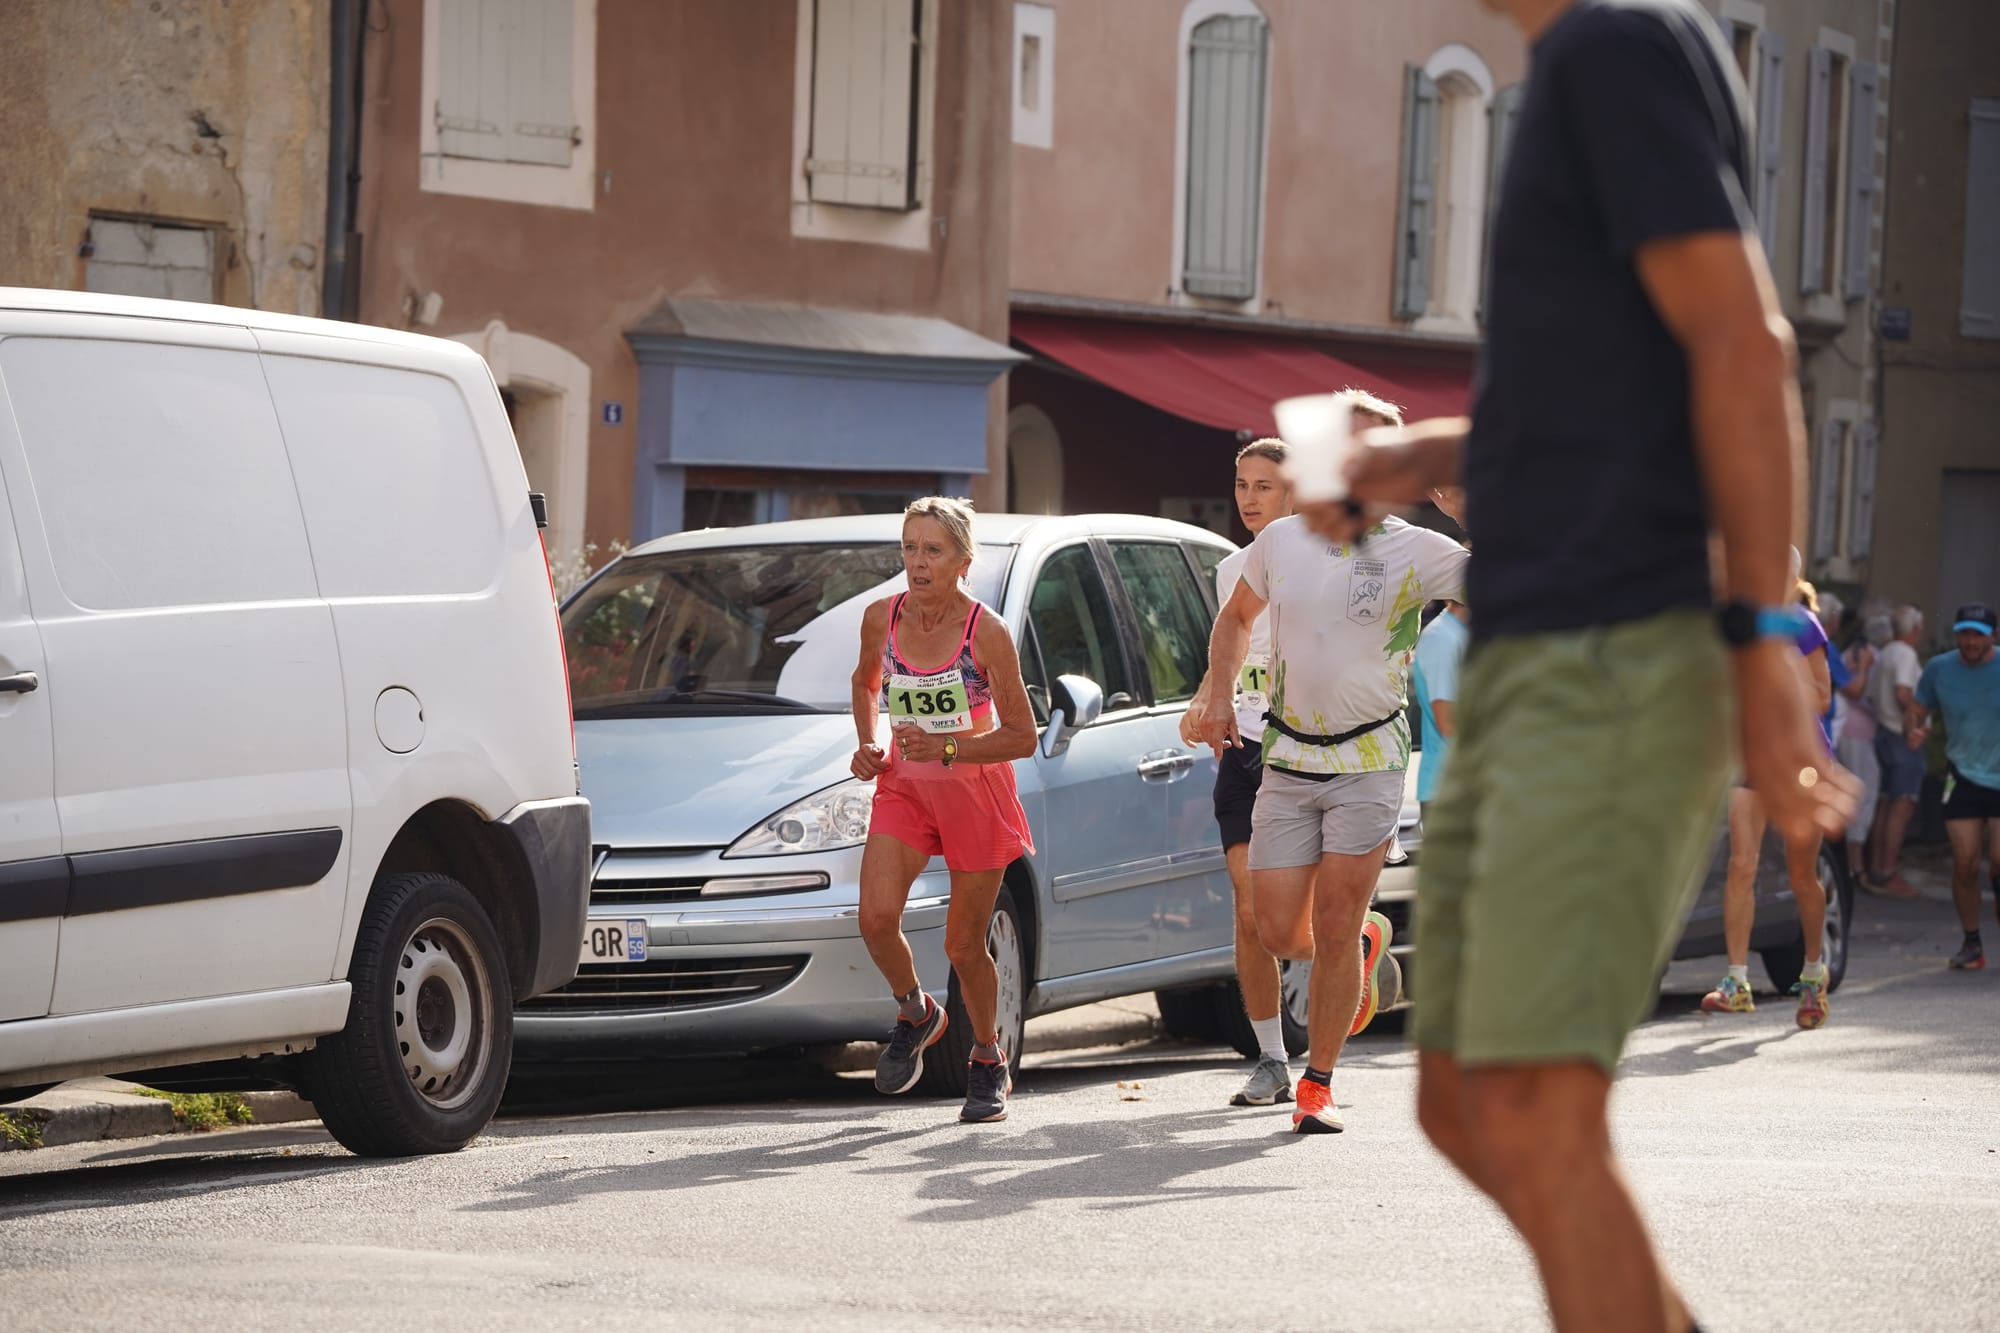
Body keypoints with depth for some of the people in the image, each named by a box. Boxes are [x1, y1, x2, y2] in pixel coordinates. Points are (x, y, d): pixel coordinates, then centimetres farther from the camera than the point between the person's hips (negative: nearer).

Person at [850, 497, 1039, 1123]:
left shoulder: (987, 632, -17)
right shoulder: (882, 618, -6)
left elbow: (1023, 737, -13)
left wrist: (946, 748, -25)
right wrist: (870, 744, 1)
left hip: (976, 794, -3)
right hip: (903, 787, 3)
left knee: (964, 944, 3)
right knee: (876, 917, -18)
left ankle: (988, 1061, 27)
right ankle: (914, 1013, 12)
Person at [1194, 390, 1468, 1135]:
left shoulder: (1416, 553, -7)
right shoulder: (1281, 542, 4)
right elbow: (1236, 618, 21)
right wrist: (1219, 695, 10)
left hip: (1369, 763, -3)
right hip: (1286, 762, 3)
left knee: (1332, 933, -8)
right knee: (1279, 933, 0)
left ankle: (1317, 1085, 8)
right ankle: (1366, 941, 36)